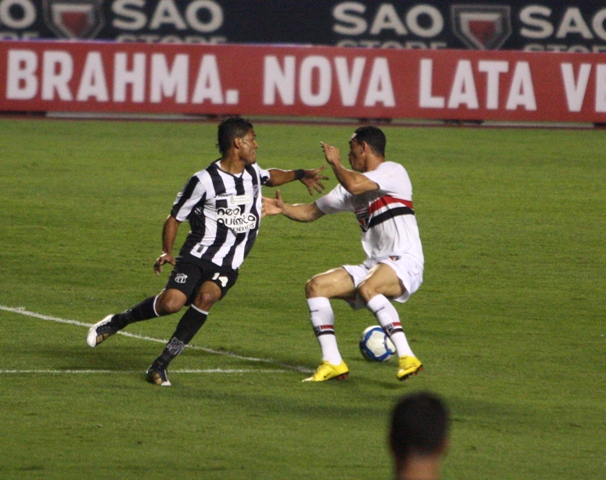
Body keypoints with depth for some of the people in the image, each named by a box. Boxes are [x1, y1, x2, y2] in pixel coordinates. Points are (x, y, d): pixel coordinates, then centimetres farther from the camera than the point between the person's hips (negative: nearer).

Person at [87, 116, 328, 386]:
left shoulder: (253, 173, 12)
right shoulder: (205, 181, -8)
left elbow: (270, 177, 39)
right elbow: (175, 217, -1)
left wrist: (299, 175, 25)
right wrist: (167, 252, -14)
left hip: (227, 267, 5)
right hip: (197, 255, -5)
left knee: (206, 296, -27)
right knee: (171, 302, -27)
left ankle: (161, 364, -20)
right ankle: (116, 322, 2)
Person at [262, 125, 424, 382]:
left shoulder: (393, 172, -6)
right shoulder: (355, 180, 19)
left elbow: (355, 185, -24)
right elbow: (311, 211, 24)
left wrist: (335, 163, -6)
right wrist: (283, 208, 6)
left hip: (404, 262, -9)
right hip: (373, 265, 9)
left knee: (367, 288, -37)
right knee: (316, 286, -3)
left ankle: (407, 357, -38)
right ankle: (332, 363, -6)